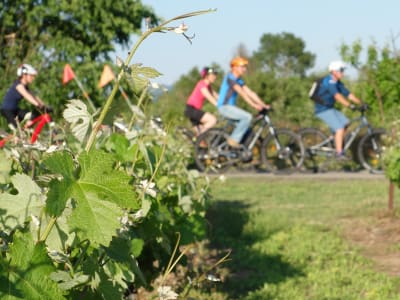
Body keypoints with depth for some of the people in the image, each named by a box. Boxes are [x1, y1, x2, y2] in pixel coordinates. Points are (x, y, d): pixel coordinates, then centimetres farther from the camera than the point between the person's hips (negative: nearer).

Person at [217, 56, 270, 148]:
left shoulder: (239, 80, 14)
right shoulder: (230, 77, -14)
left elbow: (250, 93, 11)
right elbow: (241, 92, -23)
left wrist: (263, 105, 2)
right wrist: (253, 105, -28)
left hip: (231, 107, 10)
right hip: (224, 107, -10)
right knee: (247, 117, -22)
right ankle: (234, 139, -15)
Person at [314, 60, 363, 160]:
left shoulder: (338, 83, 11)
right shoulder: (329, 81, -19)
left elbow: (348, 94, 9)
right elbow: (337, 96, -32)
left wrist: (362, 103, 0)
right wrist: (350, 106, -39)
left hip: (330, 108, 9)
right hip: (323, 110, -9)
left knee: (346, 123, 4)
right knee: (340, 128, -17)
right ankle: (339, 153, -16)